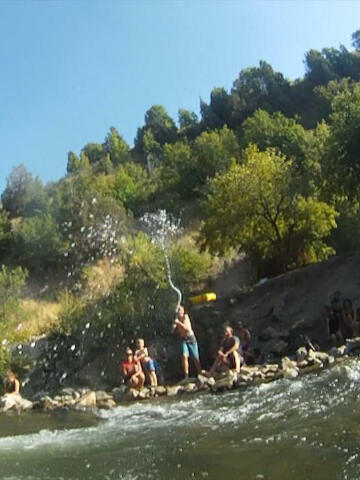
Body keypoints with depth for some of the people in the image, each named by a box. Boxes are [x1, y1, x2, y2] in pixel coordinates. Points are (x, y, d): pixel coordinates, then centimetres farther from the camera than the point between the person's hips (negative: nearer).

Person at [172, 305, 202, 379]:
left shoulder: (185, 316, -5)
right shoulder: (177, 320, 8)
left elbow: (187, 328, -15)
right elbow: (173, 331, 5)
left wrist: (178, 323, -21)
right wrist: (174, 324, -9)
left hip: (191, 338, -3)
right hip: (183, 339, 3)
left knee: (196, 358, 1)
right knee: (184, 356, -17)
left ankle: (200, 374, 13)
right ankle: (186, 375, -17)